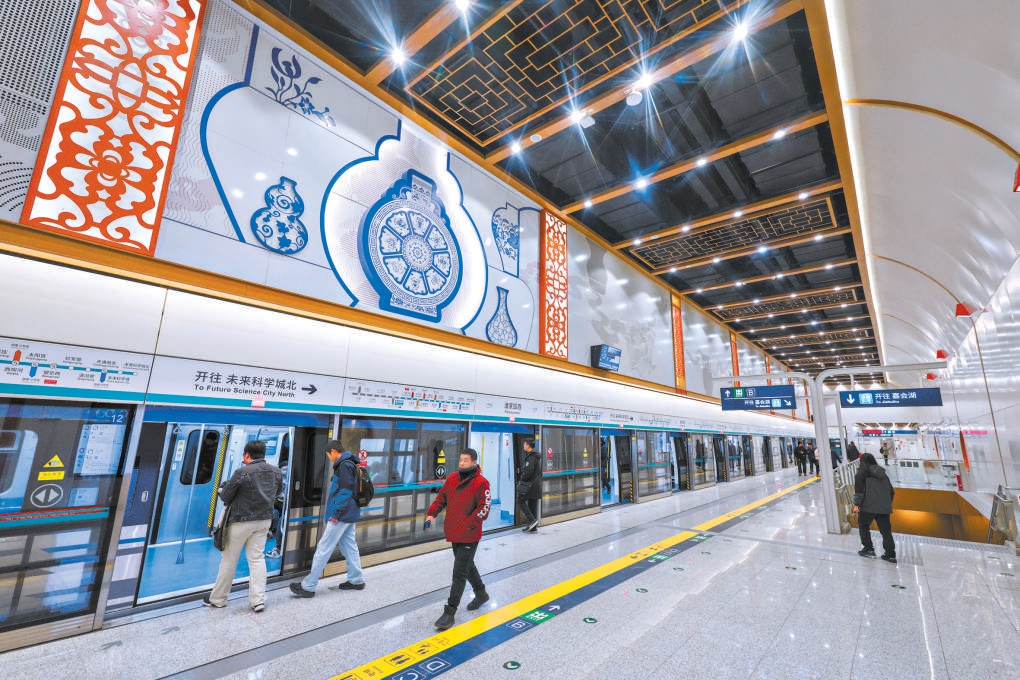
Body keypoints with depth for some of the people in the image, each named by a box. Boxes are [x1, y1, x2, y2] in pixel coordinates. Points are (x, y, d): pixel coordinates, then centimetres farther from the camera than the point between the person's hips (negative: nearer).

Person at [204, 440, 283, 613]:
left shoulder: (242, 472, -19)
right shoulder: (276, 471, -1)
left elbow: (225, 497, -9)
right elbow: (278, 493, 13)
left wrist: (222, 490, 13)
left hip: (241, 521, -4)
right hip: (264, 520, 5)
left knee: (229, 559, 12)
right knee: (257, 558, 10)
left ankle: (217, 599, 27)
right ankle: (258, 600, 9)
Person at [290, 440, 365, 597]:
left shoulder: (344, 466, -16)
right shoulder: (351, 465, 14)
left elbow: (345, 491, -23)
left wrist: (336, 513, -18)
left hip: (341, 516, -10)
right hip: (350, 515, 10)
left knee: (323, 549, -2)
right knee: (349, 546, 15)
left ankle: (308, 586, 6)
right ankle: (356, 580, 23)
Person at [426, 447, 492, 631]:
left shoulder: (481, 483, -16)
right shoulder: (452, 478, 2)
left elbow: (484, 508, -17)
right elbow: (441, 497, 11)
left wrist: (468, 524, -19)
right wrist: (432, 513, -1)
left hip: (469, 536, -7)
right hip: (454, 533, 7)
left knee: (459, 572, -2)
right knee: (467, 566, 23)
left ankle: (450, 612, 11)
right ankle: (481, 594, 45)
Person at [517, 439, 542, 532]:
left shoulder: (531, 457, -16)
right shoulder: (537, 456, 15)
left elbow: (528, 471, -23)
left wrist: (522, 479, -8)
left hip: (530, 484, -9)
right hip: (537, 484, 9)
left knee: (520, 500, 1)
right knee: (533, 505, 11)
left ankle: (532, 520, -5)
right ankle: (533, 528, 14)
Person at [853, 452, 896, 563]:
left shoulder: (862, 473, -3)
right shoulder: (882, 473, 16)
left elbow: (859, 490, -11)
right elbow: (891, 491, 20)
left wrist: (856, 504, -7)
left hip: (868, 506, -6)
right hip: (884, 507, 6)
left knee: (863, 525, 13)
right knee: (885, 530, 11)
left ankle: (868, 549, 14)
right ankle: (890, 554, 13)